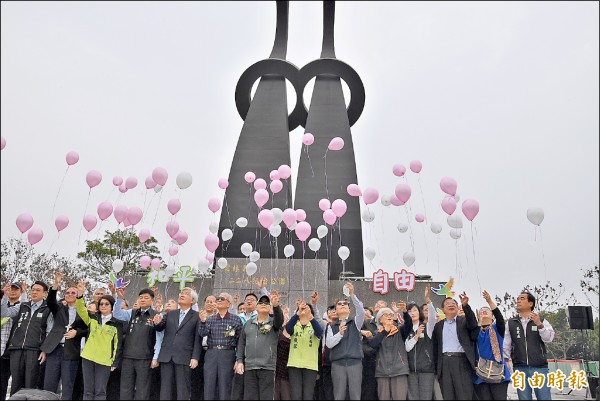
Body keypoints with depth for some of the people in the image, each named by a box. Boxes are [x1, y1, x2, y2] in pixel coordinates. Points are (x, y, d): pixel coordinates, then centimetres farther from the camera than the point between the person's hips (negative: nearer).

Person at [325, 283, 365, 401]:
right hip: (338, 364, 0)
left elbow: (361, 311, -10)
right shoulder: (332, 326, 12)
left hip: (355, 363, 0)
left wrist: (352, 294, -21)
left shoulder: (355, 323, 11)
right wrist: (339, 333, -17)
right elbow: (329, 344, -1)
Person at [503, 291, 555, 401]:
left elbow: (549, 339, -7)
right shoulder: (510, 323, 10)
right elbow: (506, 345, 9)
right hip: (519, 368, 1)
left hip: (539, 367, -1)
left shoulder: (541, 321, 8)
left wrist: (539, 325, -22)